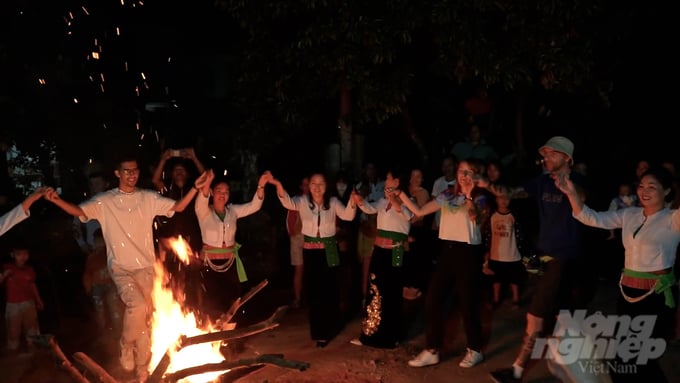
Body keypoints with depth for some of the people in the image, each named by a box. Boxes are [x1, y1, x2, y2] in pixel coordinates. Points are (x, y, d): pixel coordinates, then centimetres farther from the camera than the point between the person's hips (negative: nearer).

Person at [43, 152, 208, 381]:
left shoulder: (149, 198, 2)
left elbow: (178, 207, -1)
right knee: (137, 305, -26)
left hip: (145, 267, 3)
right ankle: (126, 345, 5)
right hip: (120, 267, -2)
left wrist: (195, 188, -15)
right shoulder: (105, 201, -2)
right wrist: (57, 200, -32)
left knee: (144, 319, 9)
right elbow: (79, 211, -13)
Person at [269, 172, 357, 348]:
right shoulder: (303, 201, -4)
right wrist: (279, 186, -41)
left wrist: (353, 201, -35)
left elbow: (347, 215, -15)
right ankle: (319, 331, 26)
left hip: (328, 251, 0)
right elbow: (288, 203, -23)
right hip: (310, 251, 0)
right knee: (313, 290, 9)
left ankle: (328, 329, 28)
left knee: (329, 289, 7)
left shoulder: (333, 202, -2)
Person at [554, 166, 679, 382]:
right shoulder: (629, 215, 6)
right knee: (624, 356, 17)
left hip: (657, 296, -6)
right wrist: (571, 193, -12)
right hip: (628, 292, 6)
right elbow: (591, 218, 1)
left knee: (641, 361, 1)